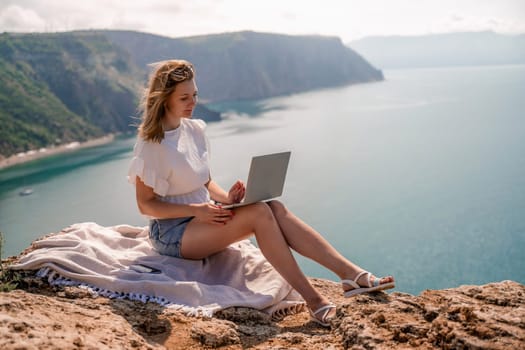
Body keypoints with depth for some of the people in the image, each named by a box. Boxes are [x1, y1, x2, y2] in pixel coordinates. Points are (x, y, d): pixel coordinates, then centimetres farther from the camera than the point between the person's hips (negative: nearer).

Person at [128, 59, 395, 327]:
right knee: (259, 213, -29)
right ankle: (311, 298, -28)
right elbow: (145, 204, -13)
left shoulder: (194, 130, 6)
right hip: (172, 232, -6)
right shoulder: (150, 146, -14)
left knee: (275, 208, -21)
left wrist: (225, 198, -8)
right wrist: (197, 210, -23)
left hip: (204, 214, 6)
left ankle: (350, 273, -28)